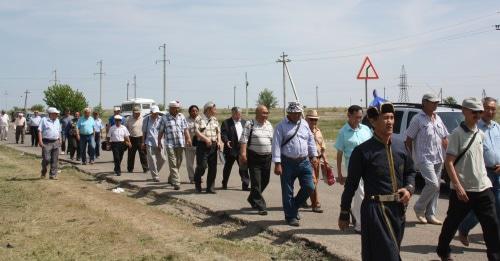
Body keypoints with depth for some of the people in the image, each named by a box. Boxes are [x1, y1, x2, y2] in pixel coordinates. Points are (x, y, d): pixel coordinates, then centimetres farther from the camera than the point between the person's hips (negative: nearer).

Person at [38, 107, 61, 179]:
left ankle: (53, 175, 10)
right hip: (46, 143, -5)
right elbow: (39, 131, -7)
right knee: (46, 159, -8)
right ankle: (43, 173, 15)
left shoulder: (57, 121, 16)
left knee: (55, 160, 3)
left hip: (55, 143, 5)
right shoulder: (44, 120, -2)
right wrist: (40, 141, -15)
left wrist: (60, 140, 16)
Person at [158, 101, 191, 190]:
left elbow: (185, 129, 7)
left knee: (178, 163, 13)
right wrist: (159, 142, 4)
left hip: (180, 144, 4)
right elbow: (161, 131, 5)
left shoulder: (181, 117, 9)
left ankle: (171, 179, 33)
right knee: (173, 164, -8)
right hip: (170, 144, -4)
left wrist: (188, 139, -6)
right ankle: (176, 183, -10)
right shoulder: (165, 118, 0)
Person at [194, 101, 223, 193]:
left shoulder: (214, 120, 14)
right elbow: (197, 131, -16)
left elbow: (218, 131, 14)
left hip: (213, 145, 6)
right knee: (202, 166, -9)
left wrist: (219, 141, -1)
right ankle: (197, 184, 16)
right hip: (203, 145, -6)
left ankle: (210, 187, 14)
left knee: (213, 167, 5)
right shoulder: (200, 119, -7)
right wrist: (206, 138, -24)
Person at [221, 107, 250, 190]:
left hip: (242, 149, 3)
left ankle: (245, 185, 2)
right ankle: (224, 184, 26)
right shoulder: (226, 123, -3)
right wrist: (226, 141, -29)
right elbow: (223, 134, -12)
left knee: (244, 167, -1)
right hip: (231, 149, -3)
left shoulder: (244, 122, 13)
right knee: (228, 167, 10)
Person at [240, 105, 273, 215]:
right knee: (256, 182, -5)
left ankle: (252, 199, 34)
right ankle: (260, 206, 0)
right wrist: (243, 153, -19)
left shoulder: (269, 125, 13)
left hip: (267, 157, 6)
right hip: (254, 157, -6)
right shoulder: (250, 124, -4)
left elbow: (273, 140, 19)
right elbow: (244, 140, -10)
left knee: (265, 180, 12)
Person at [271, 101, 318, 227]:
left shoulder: (304, 124, 11)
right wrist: (277, 164, -15)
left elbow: (311, 140, 19)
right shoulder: (281, 126, -5)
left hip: (304, 162, 4)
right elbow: (276, 145, -9)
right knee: (287, 192, 2)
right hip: (288, 163, -4)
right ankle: (290, 216, 17)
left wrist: (314, 155, 11)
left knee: (309, 187, 2)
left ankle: (294, 207, 25)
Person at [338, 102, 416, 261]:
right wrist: (344, 214, -3)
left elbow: (410, 172, 19)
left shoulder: (400, 146, 6)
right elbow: (351, 184, -6)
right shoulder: (362, 151, -11)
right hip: (375, 209, -6)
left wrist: (409, 188, -3)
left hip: (398, 208, 6)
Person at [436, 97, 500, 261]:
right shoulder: (457, 134, -10)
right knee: (452, 223, 10)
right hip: (462, 190, -5)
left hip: (483, 188, 5)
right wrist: (458, 187, -20)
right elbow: (449, 162, -15)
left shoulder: (481, 134, 10)